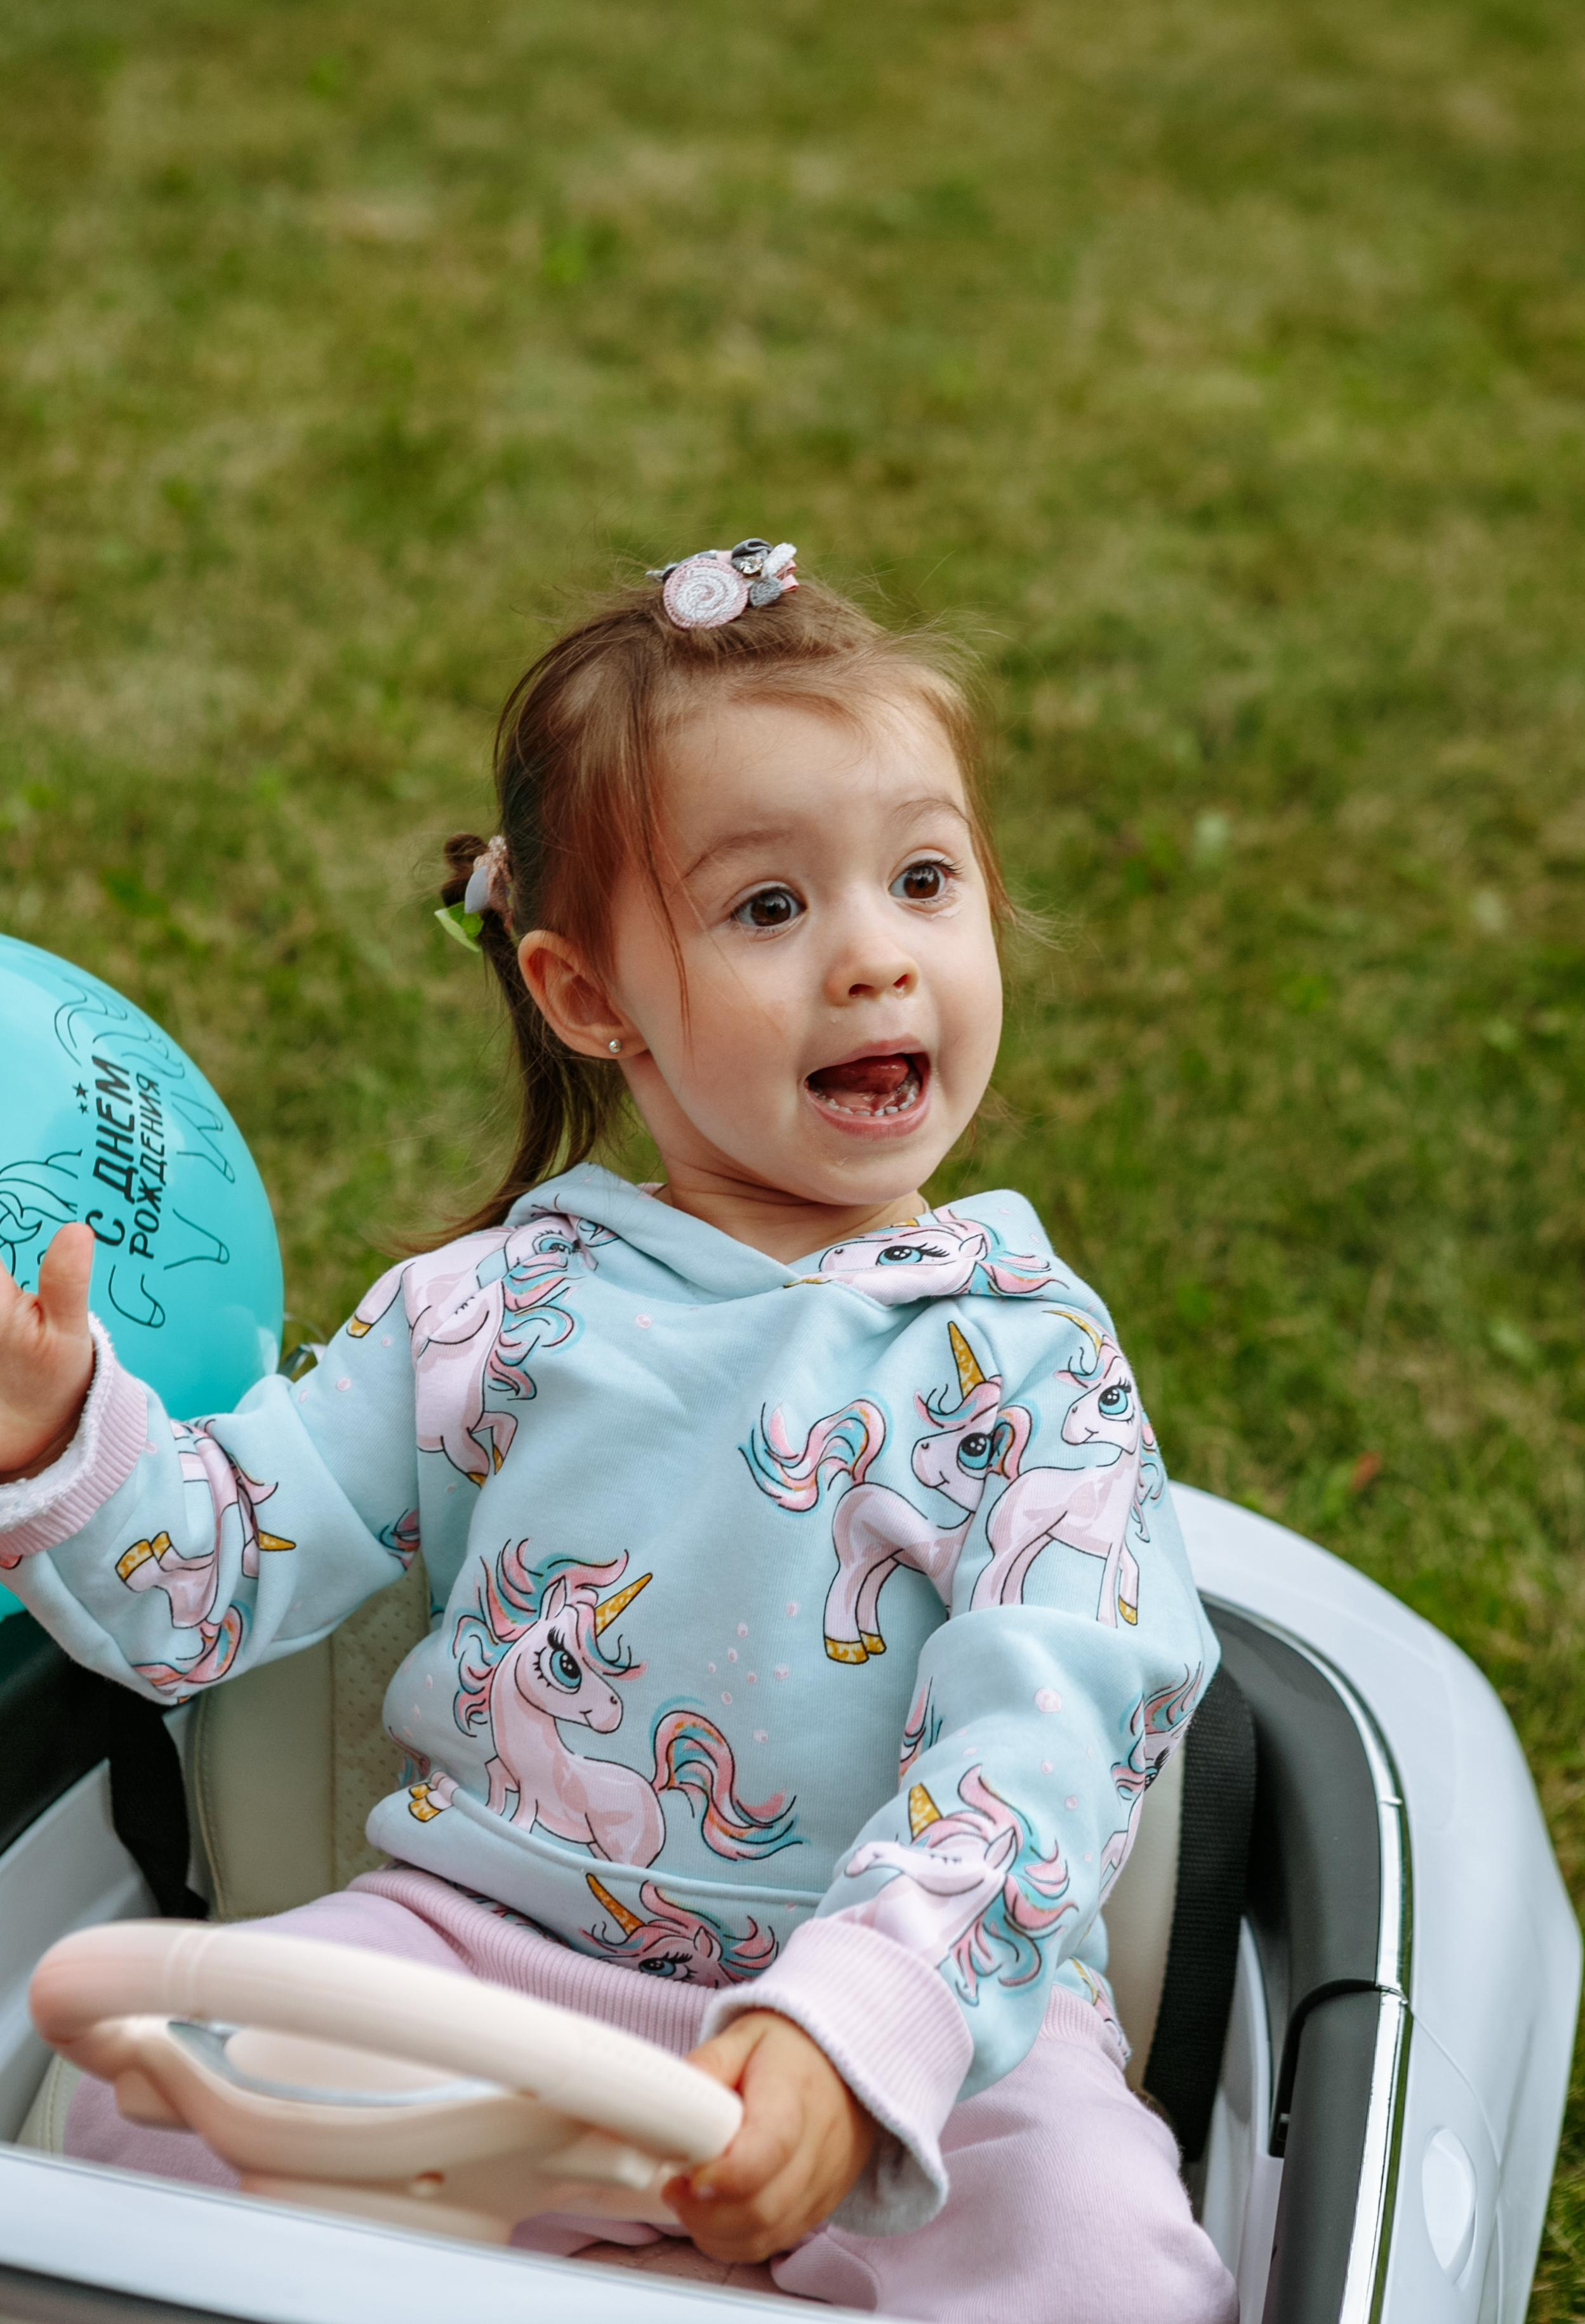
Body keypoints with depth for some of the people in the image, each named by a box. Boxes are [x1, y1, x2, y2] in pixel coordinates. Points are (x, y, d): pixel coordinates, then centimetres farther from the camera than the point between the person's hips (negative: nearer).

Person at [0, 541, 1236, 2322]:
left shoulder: (1026, 1355, -3)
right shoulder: (491, 1307, 5)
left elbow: (1044, 1742, -14)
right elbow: (217, 1574, 8)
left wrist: (856, 2029, -30)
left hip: (913, 1989, -2)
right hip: (483, 1938, 2)